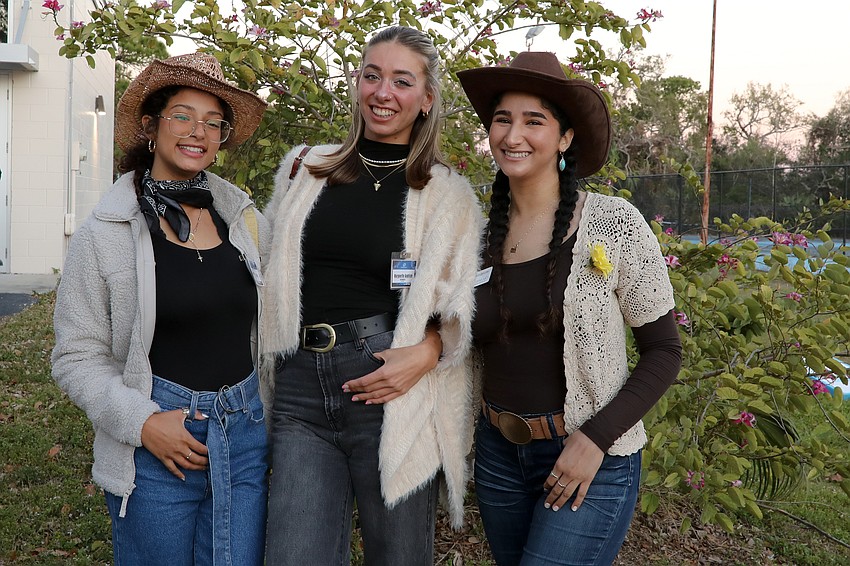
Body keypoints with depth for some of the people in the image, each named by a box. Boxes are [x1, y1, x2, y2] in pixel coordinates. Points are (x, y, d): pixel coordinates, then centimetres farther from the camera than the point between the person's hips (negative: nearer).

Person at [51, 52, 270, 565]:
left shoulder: (245, 220, 5)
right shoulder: (105, 235, -5)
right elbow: (77, 357, -4)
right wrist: (143, 422, -15)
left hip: (246, 434, 3)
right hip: (155, 446, -3)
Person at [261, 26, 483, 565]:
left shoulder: (449, 195, 5)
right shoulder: (306, 168, 11)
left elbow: (465, 306, 4)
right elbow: (268, 273, 18)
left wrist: (428, 352, -15)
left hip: (392, 390, -2)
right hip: (301, 390, 2)